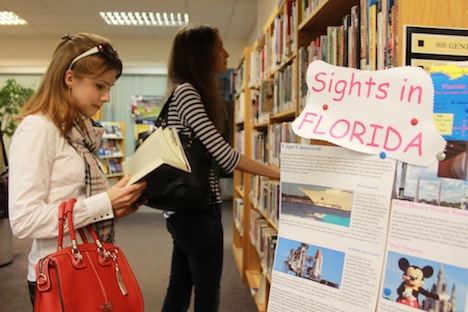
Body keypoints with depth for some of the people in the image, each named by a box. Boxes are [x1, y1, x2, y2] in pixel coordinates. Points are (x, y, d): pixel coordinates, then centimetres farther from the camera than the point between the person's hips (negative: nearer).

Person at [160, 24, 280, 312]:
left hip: (186, 209, 10)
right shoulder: (186, 92, -16)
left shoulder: (186, 92, 15)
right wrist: (277, 173, -18)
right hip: (197, 210, -10)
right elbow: (222, 153, -23)